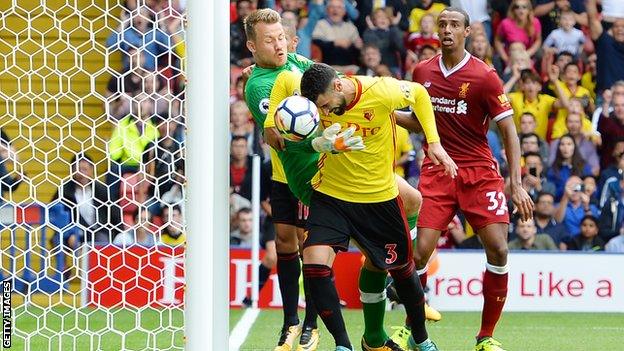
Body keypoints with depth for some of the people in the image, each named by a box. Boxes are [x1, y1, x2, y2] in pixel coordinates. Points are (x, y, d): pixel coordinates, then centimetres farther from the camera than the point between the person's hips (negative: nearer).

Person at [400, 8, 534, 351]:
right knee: (421, 251, -10)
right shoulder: (422, 72, 6)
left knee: (497, 249, -13)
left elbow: (508, 131, -6)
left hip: (479, 172, -2)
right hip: (436, 172, 2)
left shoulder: (484, 76, -7)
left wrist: (517, 184, -13)